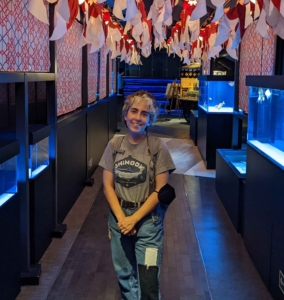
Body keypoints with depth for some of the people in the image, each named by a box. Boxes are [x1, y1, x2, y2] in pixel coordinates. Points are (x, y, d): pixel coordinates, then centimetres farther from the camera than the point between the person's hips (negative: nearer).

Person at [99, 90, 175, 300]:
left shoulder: (157, 147, -10)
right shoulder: (114, 145, -1)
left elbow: (160, 190, -11)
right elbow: (108, 185, -1)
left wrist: (134, 219, -15)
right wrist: (121, 218, -12)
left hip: (148, 219, -3)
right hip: (119, 218, 3)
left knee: (148, 280, -2)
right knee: (124, 274, 15)